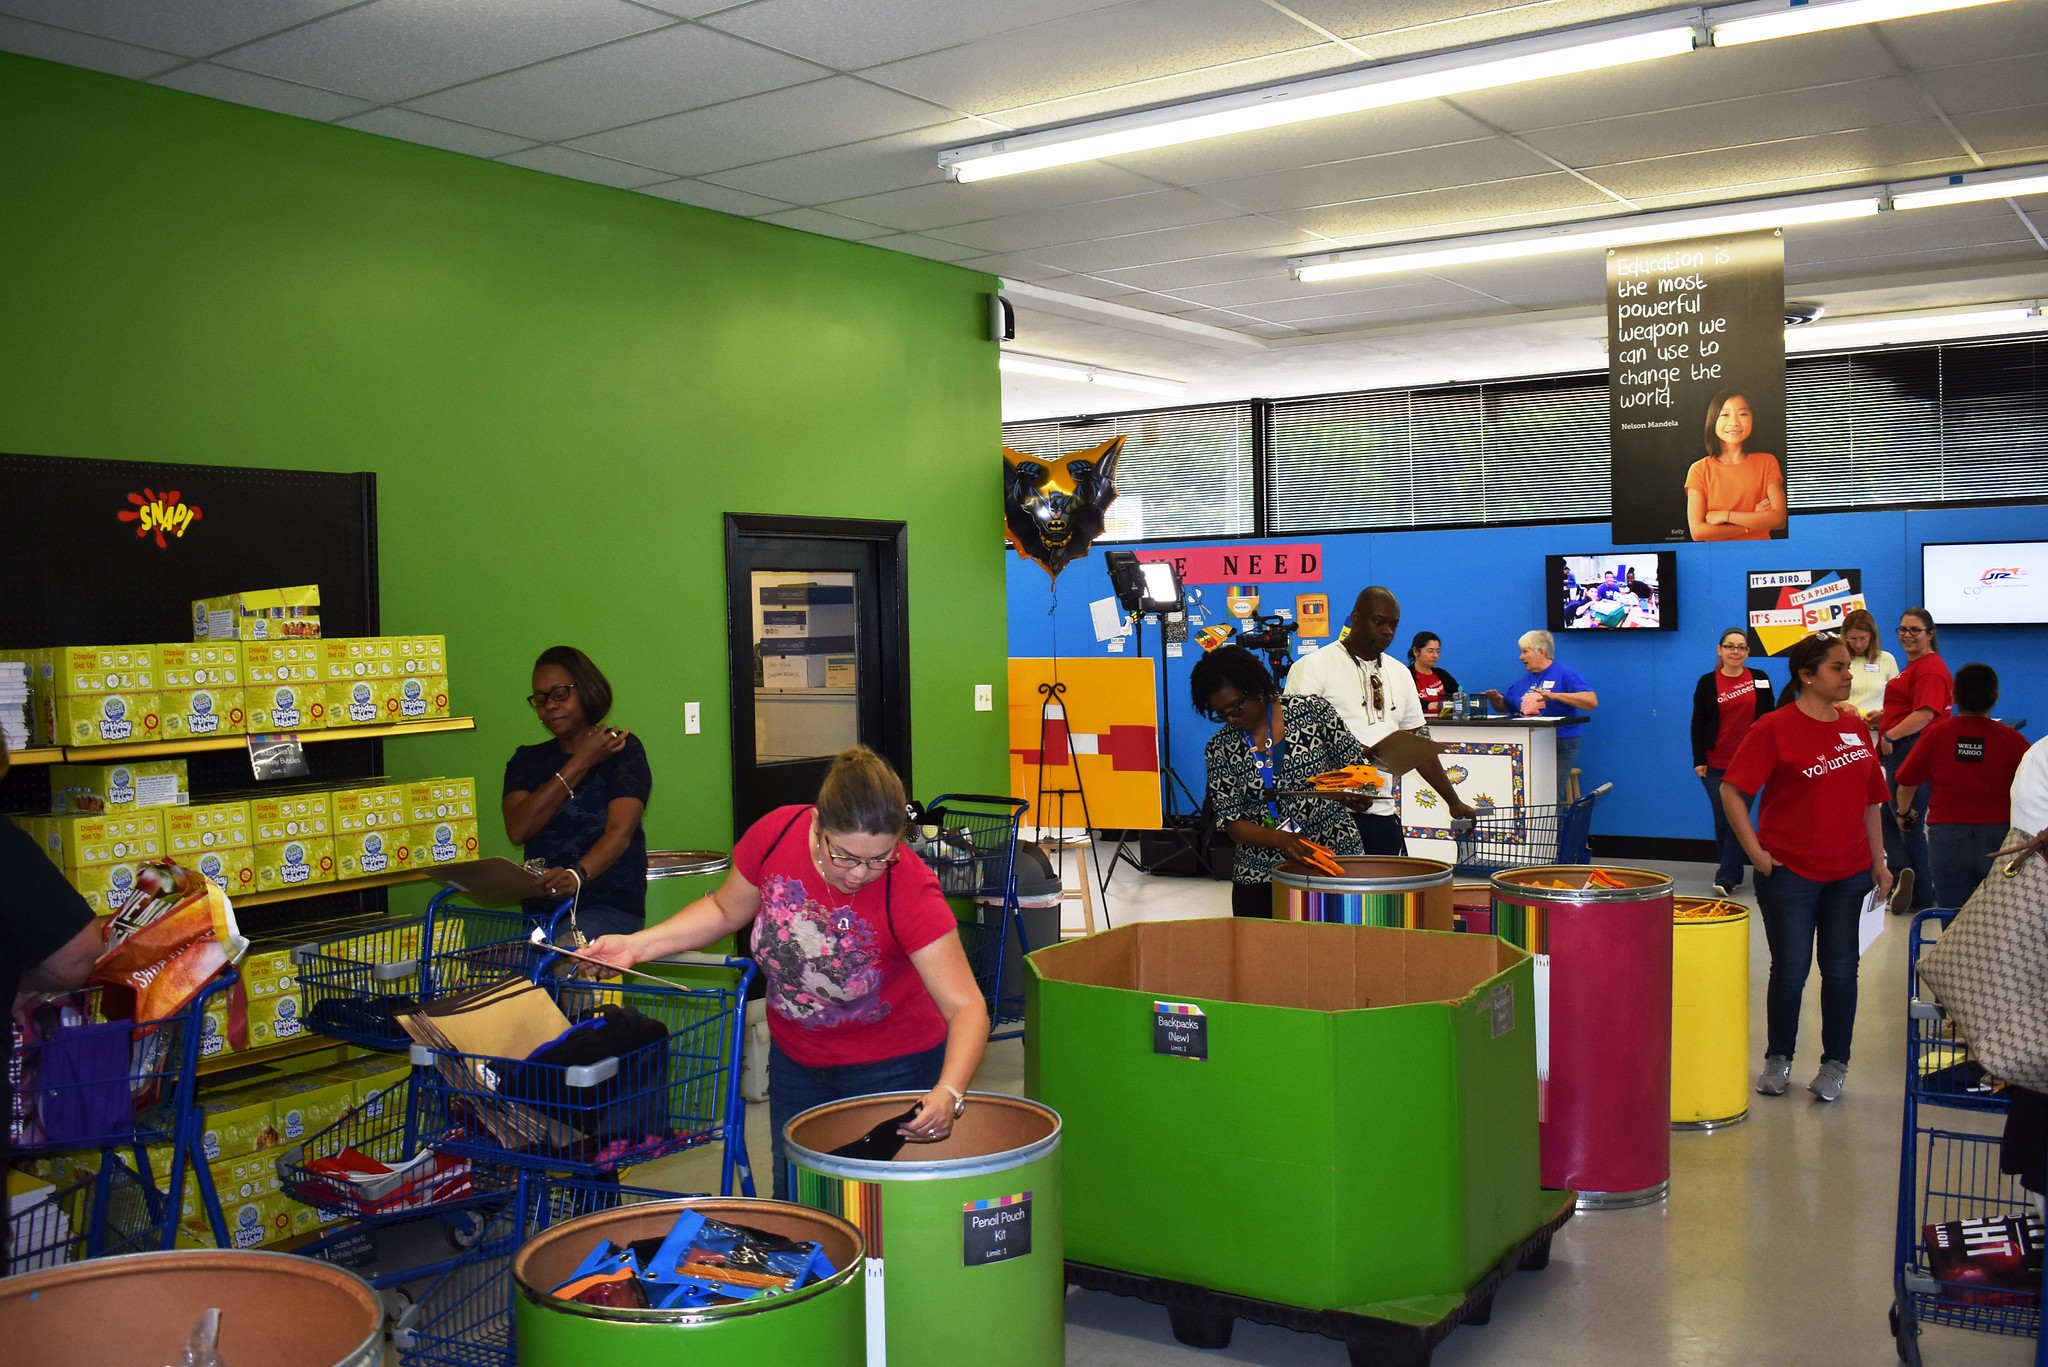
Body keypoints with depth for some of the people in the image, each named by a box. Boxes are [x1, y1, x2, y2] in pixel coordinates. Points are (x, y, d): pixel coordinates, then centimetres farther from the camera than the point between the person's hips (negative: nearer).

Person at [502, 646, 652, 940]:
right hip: (540, 909, 4)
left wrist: (578, 875, -33)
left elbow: (620, 831, -12)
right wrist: (579, 764, -3)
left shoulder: (622, 748, 5)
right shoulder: (527, 759, 18)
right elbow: (518, 829, -2)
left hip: (610, 906, -4)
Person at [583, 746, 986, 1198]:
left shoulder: (910, 889, -29)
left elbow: (966, 1006, -31)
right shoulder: (776, 834, -20)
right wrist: (637, 945, -9)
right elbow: (725, 910, 1)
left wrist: (948, 1093, -48)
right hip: (795, 1063, 4)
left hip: (891, 1071, -4)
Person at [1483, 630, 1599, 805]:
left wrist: (1555, 696, -23)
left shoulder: (1565, 674, -1)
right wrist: (1495, 699, 5)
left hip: (1560, 745, -5)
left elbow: (1592, 701, -13)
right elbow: (1504, 707, 29)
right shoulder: (1523, 680, 22)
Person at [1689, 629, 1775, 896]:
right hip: (1716, 764, 1)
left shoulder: (1760, 680, 3)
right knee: (1722, 819, 6)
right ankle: (1732, 873, 19)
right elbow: (1698, 723, 2)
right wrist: (1698, 760, -3)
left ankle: (1726, 877, -3)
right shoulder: (1708, 682, 1)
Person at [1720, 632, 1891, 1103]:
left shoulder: (1855, 729, 7)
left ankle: (1835, 1064, 21)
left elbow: (1869, 801, 13)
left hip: (1849, 872, 4)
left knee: (1841, 969, 8)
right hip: (1789, 871, -4)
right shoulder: (1774, 728, -9)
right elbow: (1732, 791, -11)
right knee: (1790, 969, 4)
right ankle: (1777, 1060, 20)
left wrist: (1878, 861, 10)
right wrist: (1755, 852, -13)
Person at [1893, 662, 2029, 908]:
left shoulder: (1935, 733, -3)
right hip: (1998, 836, 0)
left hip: (1946, 836, 0)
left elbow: (1906, 784, 3)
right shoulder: (2010, 738, -4)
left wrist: (1903, 813, 23)